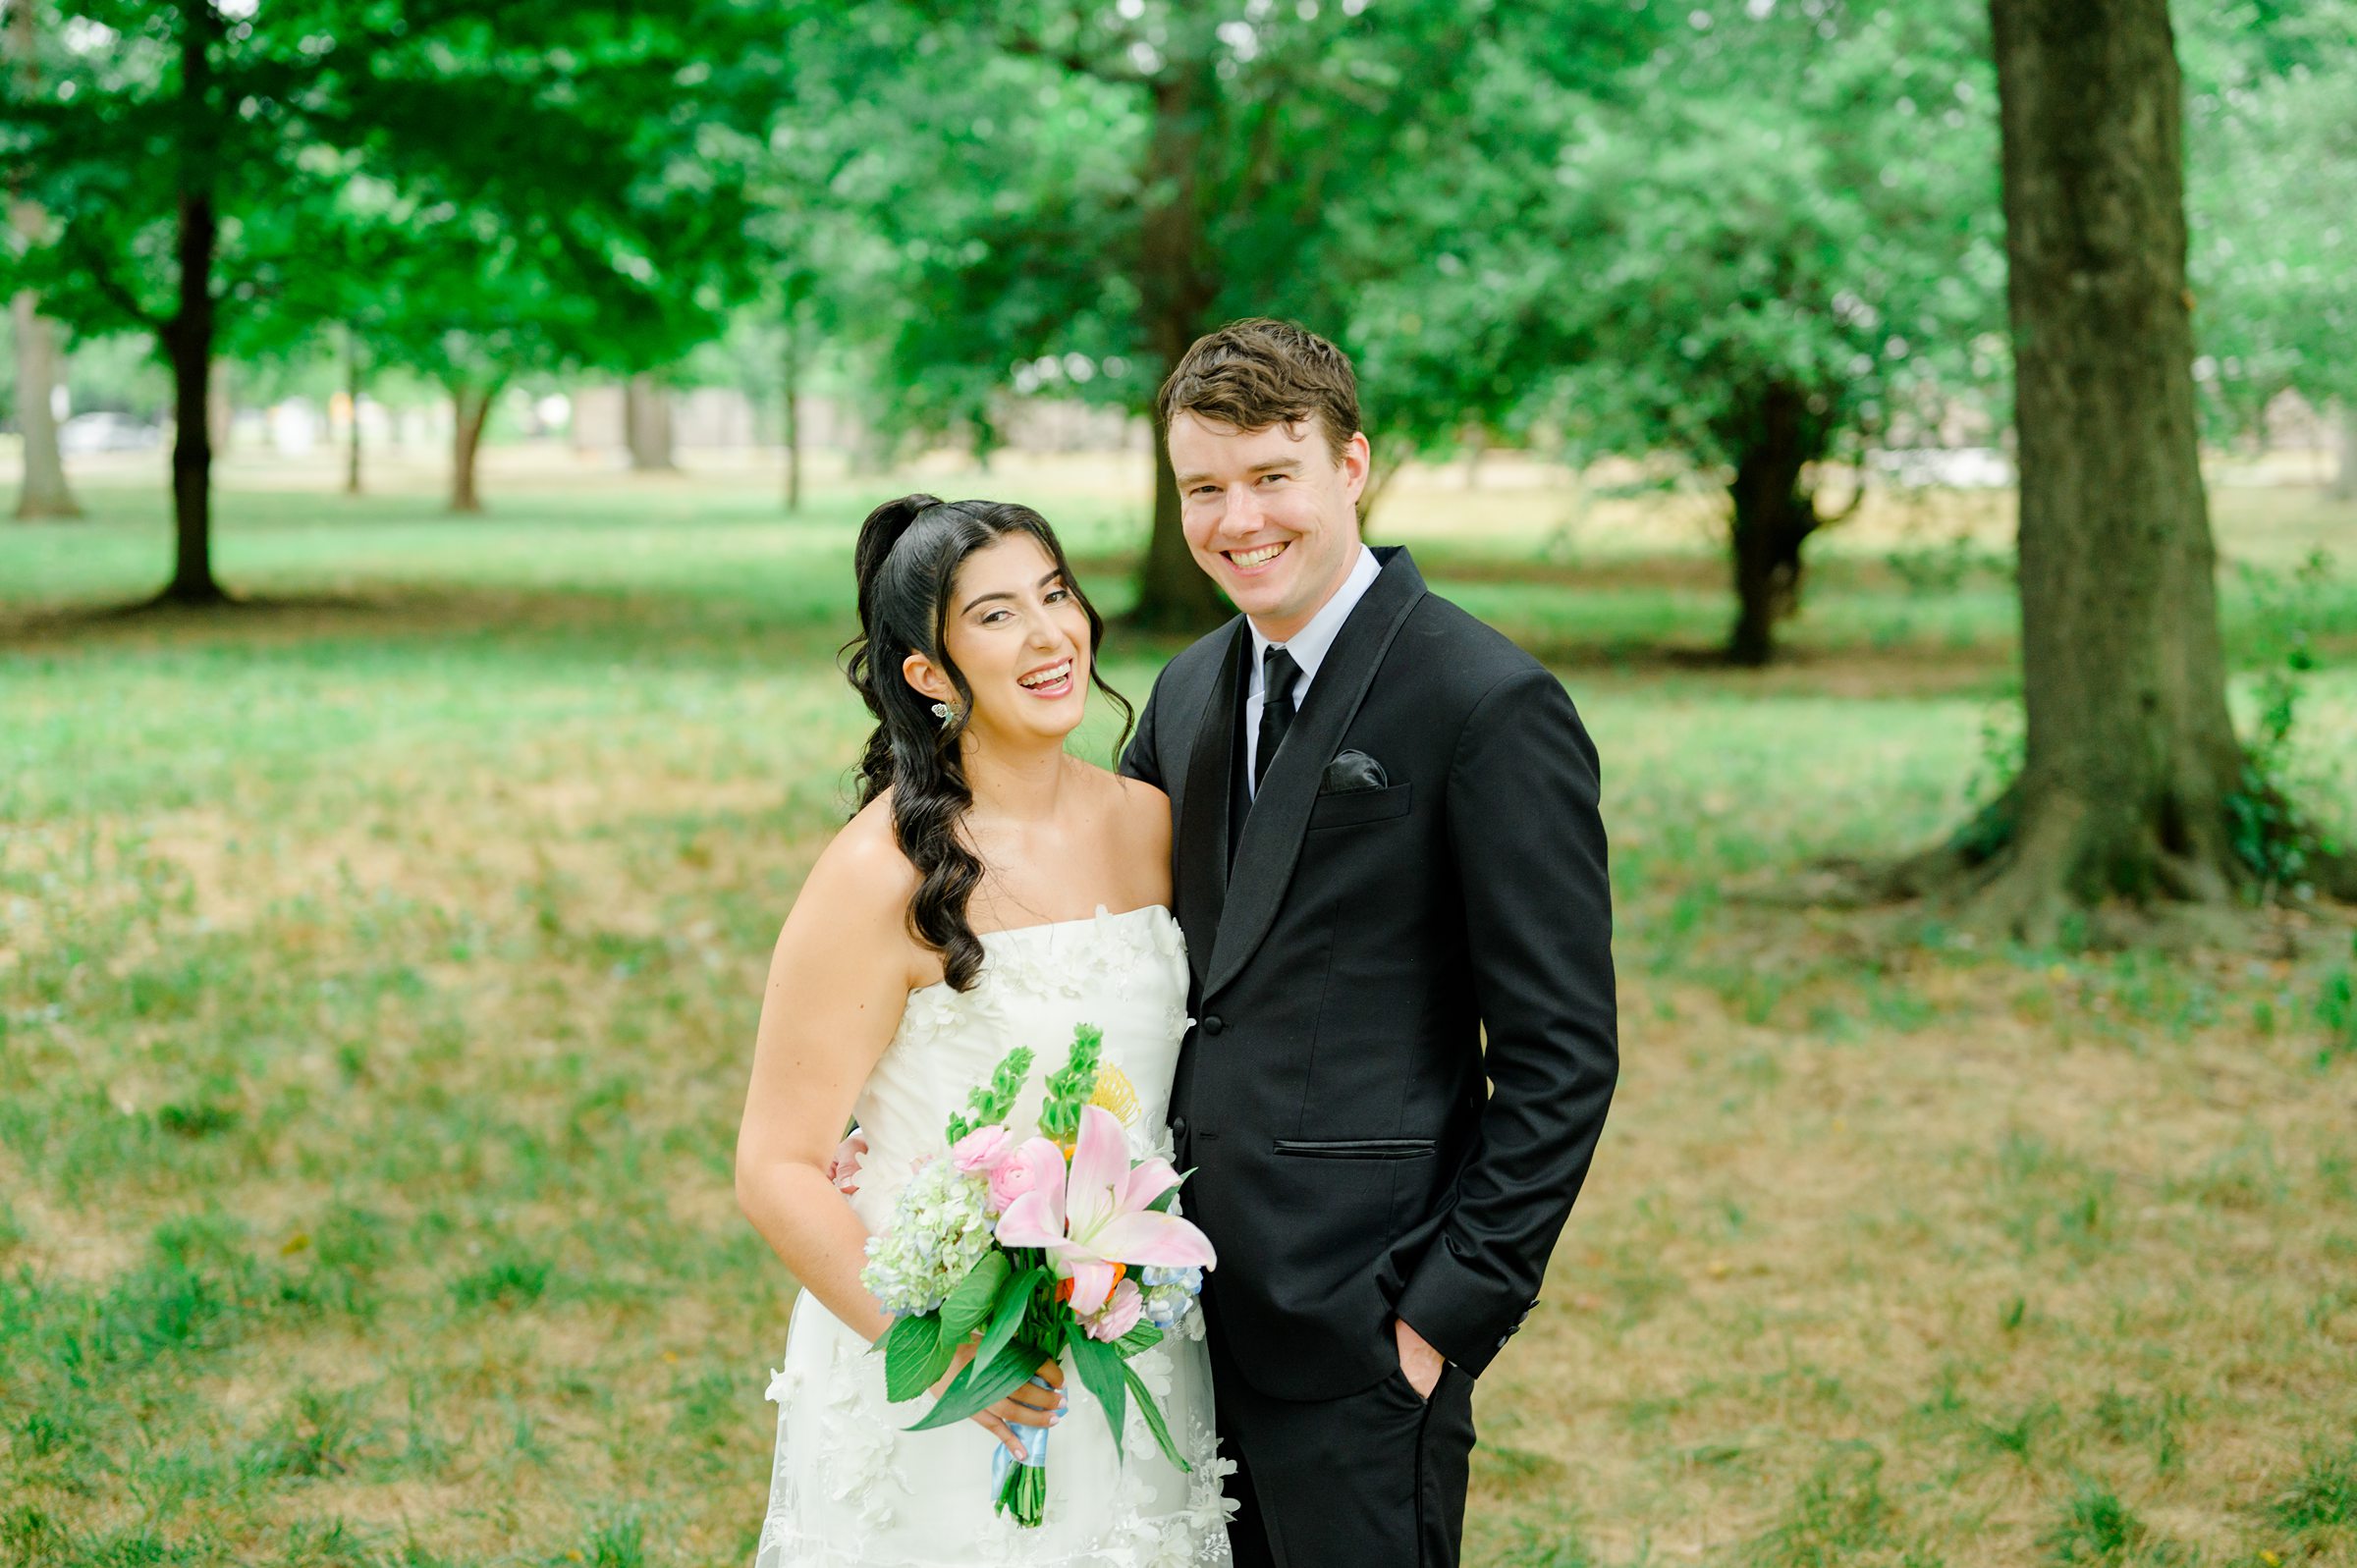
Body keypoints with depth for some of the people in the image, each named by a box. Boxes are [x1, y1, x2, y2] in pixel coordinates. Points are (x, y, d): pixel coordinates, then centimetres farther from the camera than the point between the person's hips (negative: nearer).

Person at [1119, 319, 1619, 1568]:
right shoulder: (1189, 692, 10)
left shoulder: (1490, 705, -12)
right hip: (1188, 1301, 7)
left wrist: (1453, 1307, -15)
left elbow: (1563, 1056, -12)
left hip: (1359, 1325, -7)